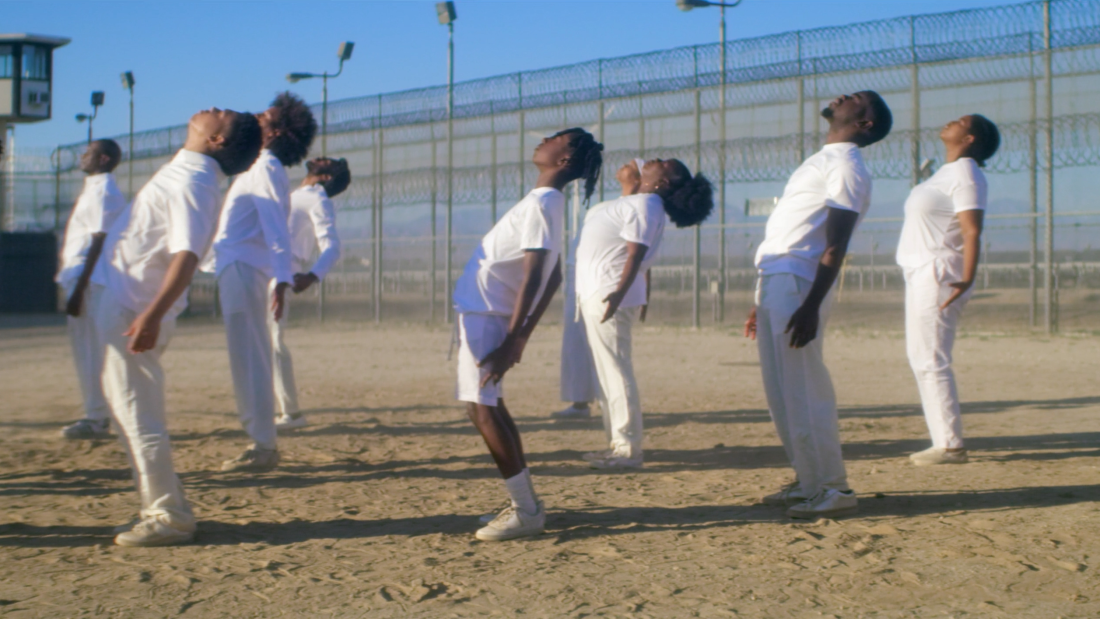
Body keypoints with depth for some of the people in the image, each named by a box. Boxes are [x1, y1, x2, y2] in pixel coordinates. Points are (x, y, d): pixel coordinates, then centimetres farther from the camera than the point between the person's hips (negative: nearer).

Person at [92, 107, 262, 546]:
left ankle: (168, 516, 2)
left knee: (137, 414, -5)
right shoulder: (184, 174, 12)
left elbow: (186, 255, -28)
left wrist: (152, 315, -36)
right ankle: (165, 508, 23)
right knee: (131, 409, 16)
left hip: (134, 312, -10)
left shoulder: (192, 182, -17)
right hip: (125, 304, 10)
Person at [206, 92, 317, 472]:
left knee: (249, 361, -8)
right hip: (235, 268, 10)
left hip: (243, 270, -10)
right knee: (249, 361, 12)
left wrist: (281, 280, -30)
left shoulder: (266, 168, -10)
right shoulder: (261, 167, 20)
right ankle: (262, 442, 17)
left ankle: (263, 447, -6)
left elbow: (276, 227, -21)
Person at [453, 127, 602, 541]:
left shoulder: (541, 204, -17)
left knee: (483, 410, -10)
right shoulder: (546, 203, 13)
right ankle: (524, 503, 19)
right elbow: (553, 278, 17)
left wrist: (513, 339, -25)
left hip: (482, 316, -10)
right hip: (480, 310, 10)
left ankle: (526, 512, -8)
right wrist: (523, 335, 18)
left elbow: (533, 278, -23)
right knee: (489, 407, 15)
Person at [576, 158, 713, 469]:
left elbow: (636, 254, -25)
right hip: (596, 292, 11)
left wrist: (619, 292, -33)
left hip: (609, 295, -11)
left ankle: (629, 451, -8)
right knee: (609, 373, 14)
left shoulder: (645, 205, -14)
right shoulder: (636, 201, 15)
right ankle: (619, 444, 20)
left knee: (616, 372, -10)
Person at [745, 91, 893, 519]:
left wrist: (811, 307, -25)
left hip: (796, 286, -10)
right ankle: (808, 482, 19)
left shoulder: (846, 166, -7)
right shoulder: (822, 161, 22)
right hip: (775, 282, 10)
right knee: (781, 395, 12)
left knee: (804, 394, -8)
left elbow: (835, 246, -16)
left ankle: (833, 490, -3)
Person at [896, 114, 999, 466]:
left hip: (938, 277, -11)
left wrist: (966, 279, -32)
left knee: (931, 361, -12)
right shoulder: (947, 172, 19)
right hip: (921, 276, 11)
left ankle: (951, 445, -11)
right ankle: (944, 443, 15)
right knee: (922, 359, 11)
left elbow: (972, 231, -23)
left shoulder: (966, 175, -12)